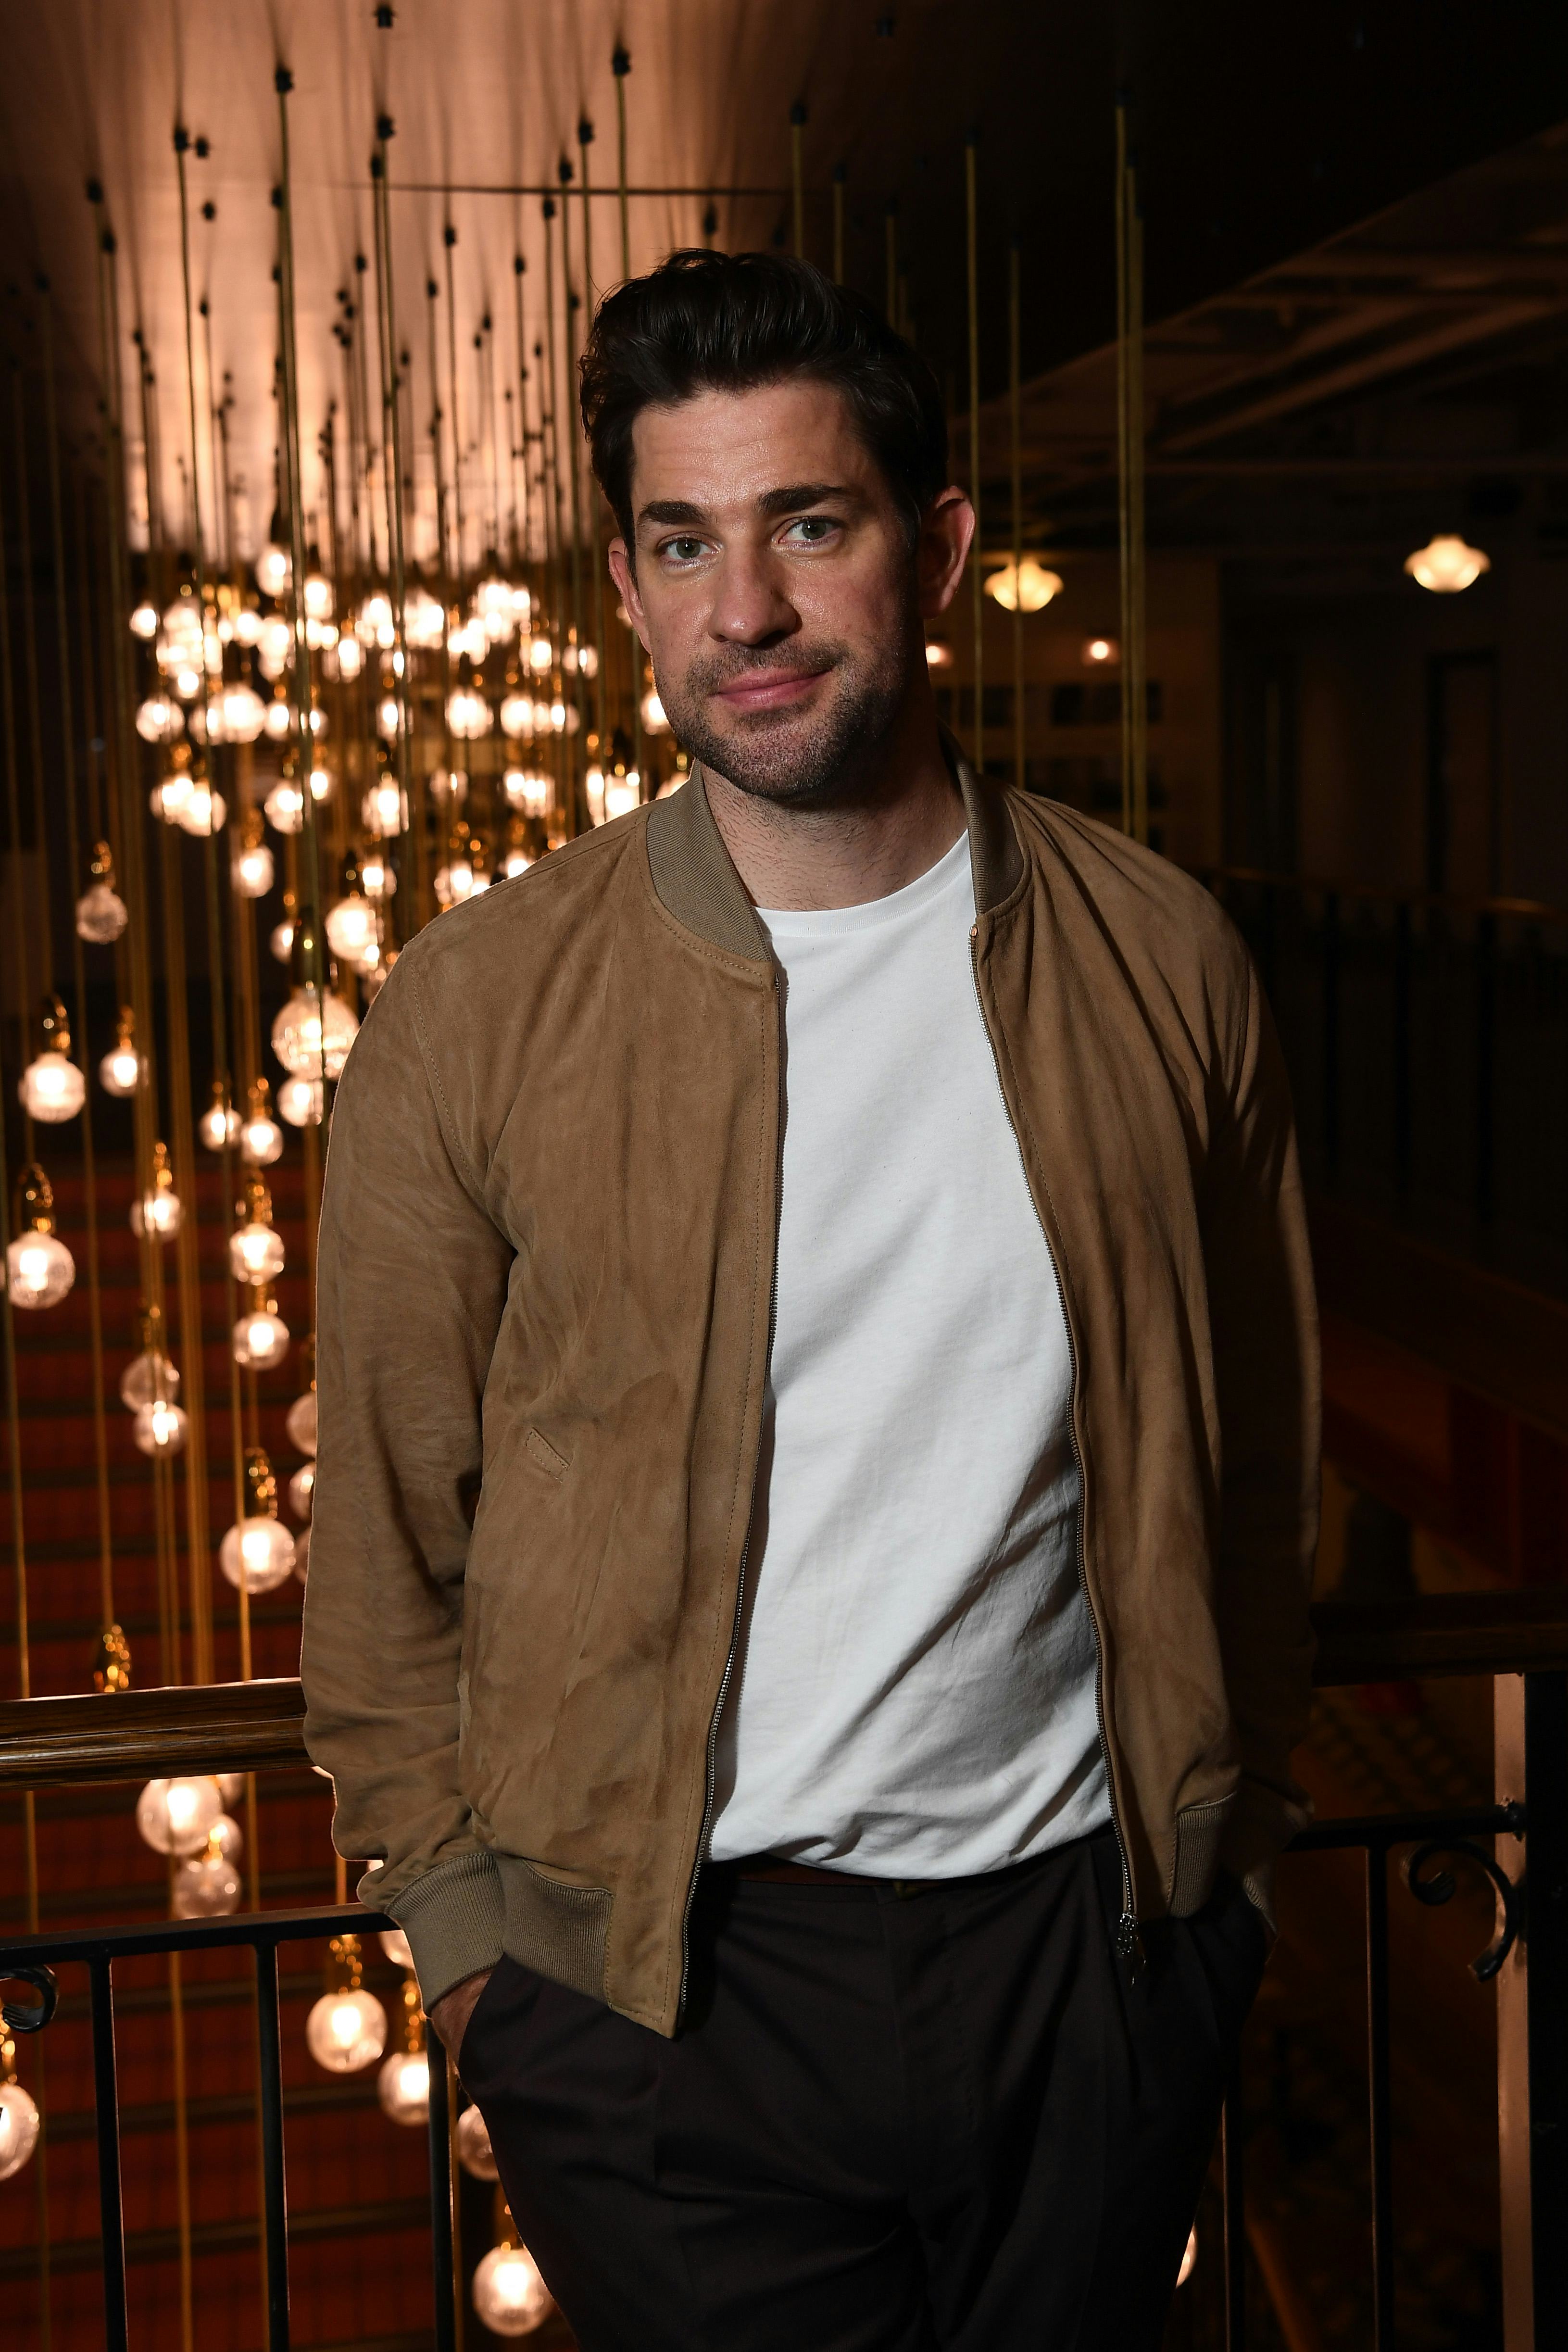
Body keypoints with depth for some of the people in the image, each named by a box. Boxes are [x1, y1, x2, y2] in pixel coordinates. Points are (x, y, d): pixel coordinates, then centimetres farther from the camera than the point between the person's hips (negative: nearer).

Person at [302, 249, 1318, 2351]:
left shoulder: (1164, 961, -2)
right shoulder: (472, 1015, -9)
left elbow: (1256, 1448, 7)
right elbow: (390, 1531, -1)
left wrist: (1234, 1833, 11)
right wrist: (466, 1925, 0)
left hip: (1098, 1936, 3)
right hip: (660, 1970, -2)